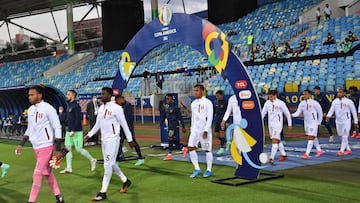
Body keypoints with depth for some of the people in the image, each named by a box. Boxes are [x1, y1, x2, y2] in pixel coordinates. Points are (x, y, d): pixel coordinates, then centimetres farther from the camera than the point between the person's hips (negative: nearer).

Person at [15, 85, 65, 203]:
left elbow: (57, 128, -13)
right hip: (36, 147, 8)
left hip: (46, 146, -8)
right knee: (48, 173, 14)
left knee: (37, 175, -8)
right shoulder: (30, 110, 9)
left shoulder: (48, 109, -13)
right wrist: (21, 144, 13)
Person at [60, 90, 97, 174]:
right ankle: (68, 168, 12)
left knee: (79, 149, -3)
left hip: (76, 132, -9)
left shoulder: (76, 106, -14)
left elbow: (78, 119, -20)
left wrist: (73, 131, -22)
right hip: (69, 131, 9)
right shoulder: (69, 105, 12)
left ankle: (92, 160, 16)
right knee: (67, 148, 6)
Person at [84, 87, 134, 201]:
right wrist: (89, 135, 9)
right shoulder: (101, 108, 9)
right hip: (104, 139, 8)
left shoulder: (116, 108, -13)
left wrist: (129, 139, -7)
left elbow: (124, 124, -9)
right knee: (111, 164, 15)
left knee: (108, 165, -7)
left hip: (112, 139, -8)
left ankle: (103, 193, -3)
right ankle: (125, 181, 34)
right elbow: (97, 125, 17)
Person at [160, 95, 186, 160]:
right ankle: (183, 149, 24)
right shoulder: (166, 106, 8)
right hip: (169, 124, 8)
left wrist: (183, 127, -11)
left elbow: (180, 117, -13)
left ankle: (169, 154, 1)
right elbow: (164, 115, 17)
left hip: (174, 124, -8)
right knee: (173, 140, 11)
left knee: (170, 139, -7)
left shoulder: (174, 107, -15)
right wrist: (161, 123, 11)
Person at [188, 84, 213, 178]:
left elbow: (210, 118, -12)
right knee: (190, 147, -6)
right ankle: (197, 169, 5)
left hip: (205, 129, -6)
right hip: (195, 129, 6)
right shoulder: (193, 103, 12)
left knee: (207, 150, 2)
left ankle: (208, 170, 16)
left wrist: (206, 130, -18)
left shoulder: (207, 103, -8)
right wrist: (191, 129, 15)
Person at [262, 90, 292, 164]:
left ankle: (271, 158, -20)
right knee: (277, 140, 16)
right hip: (270, 124, 6)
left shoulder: (280, 103, -10)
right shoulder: (267, 103, 5)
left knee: (274, 140, -15)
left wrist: (289, 124, 2)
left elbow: (287, 113, -1)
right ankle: (284, 155, 32)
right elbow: (263, 113, 11)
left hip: (277, 124, -6)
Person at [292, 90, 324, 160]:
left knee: (310, 138, -11)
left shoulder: (314, 103, -13)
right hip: (306, 123, 7)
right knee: (313, 137, 19)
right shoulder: (302, 103, 2)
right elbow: (298, 113, -2)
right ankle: (319, 150, 35)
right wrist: (292, 115, -22)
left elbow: (320, 112, -4)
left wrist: (319, 122, -1)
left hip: (313, 123, -7)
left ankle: (306, 154, -14)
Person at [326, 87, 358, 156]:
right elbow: (331, 110, 1)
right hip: (338, 121, 5)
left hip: (346, 121, -5)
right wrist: (328, 116, -20)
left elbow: (354, 112, -1)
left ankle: (341, 150, -6)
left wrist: (355, 122, 1)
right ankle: (348, 149, 25)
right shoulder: (334, 101, 4)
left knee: (345, 136, -9)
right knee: (342, 136, 12)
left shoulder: (348, 101, -7)